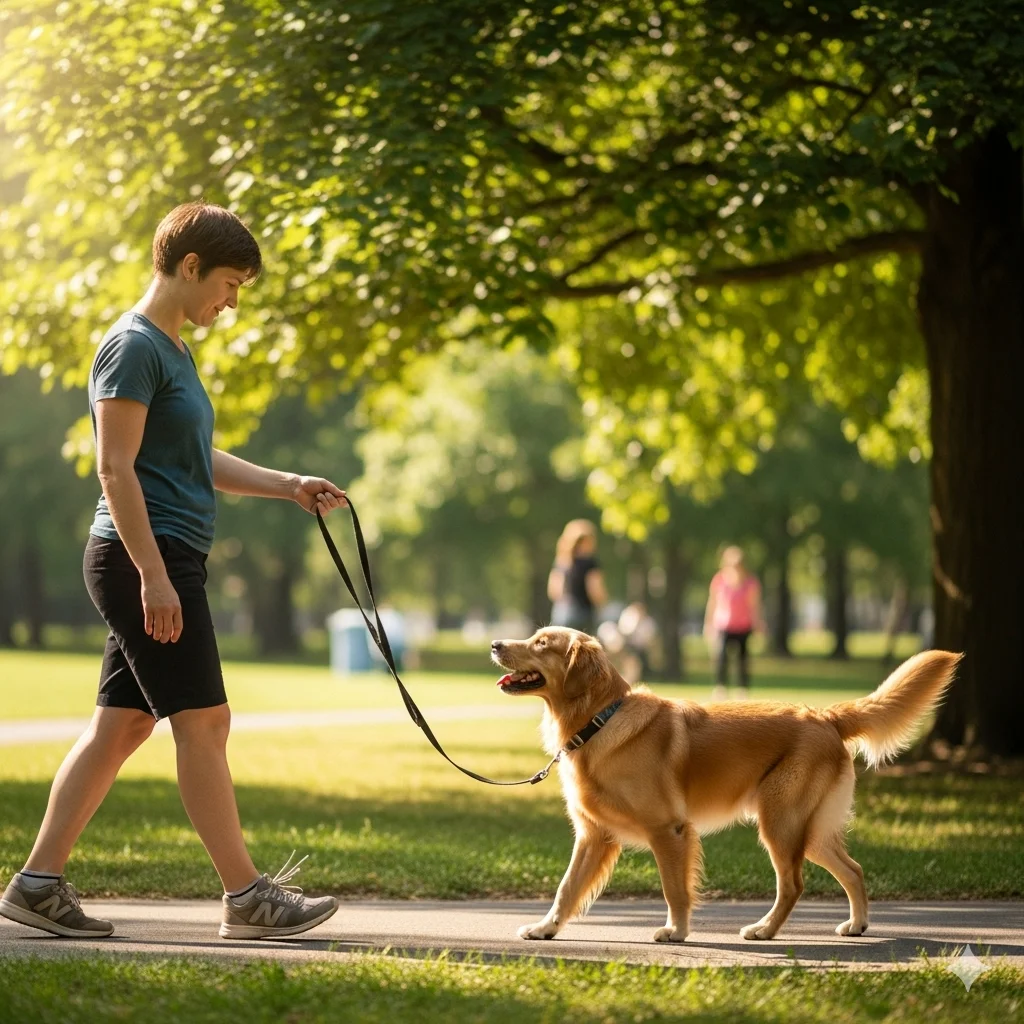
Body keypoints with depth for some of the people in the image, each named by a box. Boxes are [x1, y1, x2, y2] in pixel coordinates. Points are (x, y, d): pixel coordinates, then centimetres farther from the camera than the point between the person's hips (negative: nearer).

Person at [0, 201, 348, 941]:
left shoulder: (173, 351, 19)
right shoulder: (133, 347, -11)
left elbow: (199, 463, 26)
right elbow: (116, 468, -17)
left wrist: (288, 486, 15)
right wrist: (153, 574, -21)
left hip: (167, 563, 10)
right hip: (144, 555, -10)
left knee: (122, 725, 8)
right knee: (203, 720, -7)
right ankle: (247, 896, -4)